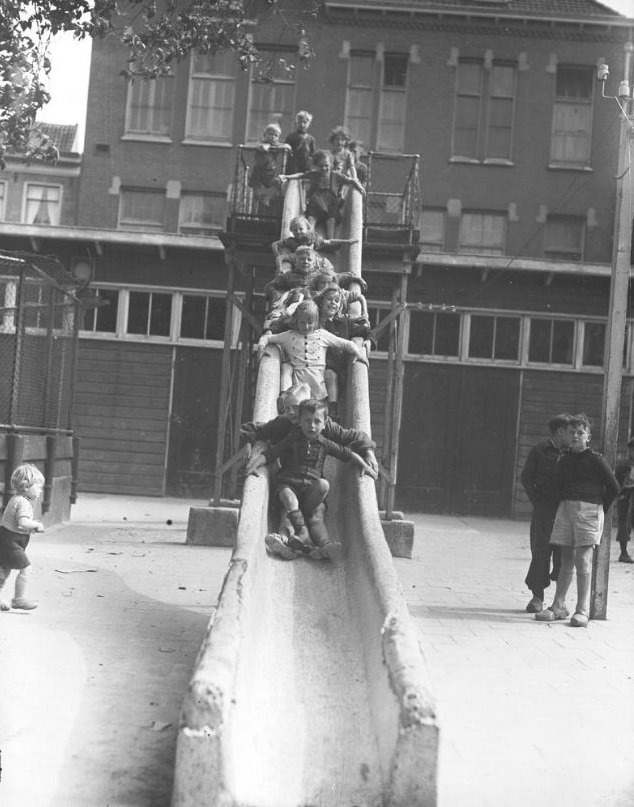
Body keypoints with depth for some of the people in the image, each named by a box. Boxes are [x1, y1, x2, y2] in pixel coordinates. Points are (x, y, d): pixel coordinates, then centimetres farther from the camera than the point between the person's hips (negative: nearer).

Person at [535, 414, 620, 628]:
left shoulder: (595, 459, -2)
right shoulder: (564, 460, 12)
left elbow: (614, 488, 0)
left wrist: (600, 509, 4)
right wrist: (562, 505, 13)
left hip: (588, 509, -5)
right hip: (565, 508, 5)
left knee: (582, 560, -9)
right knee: (566, 560, 7)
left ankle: (582, 611, -7)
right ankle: (558, 607, 12)